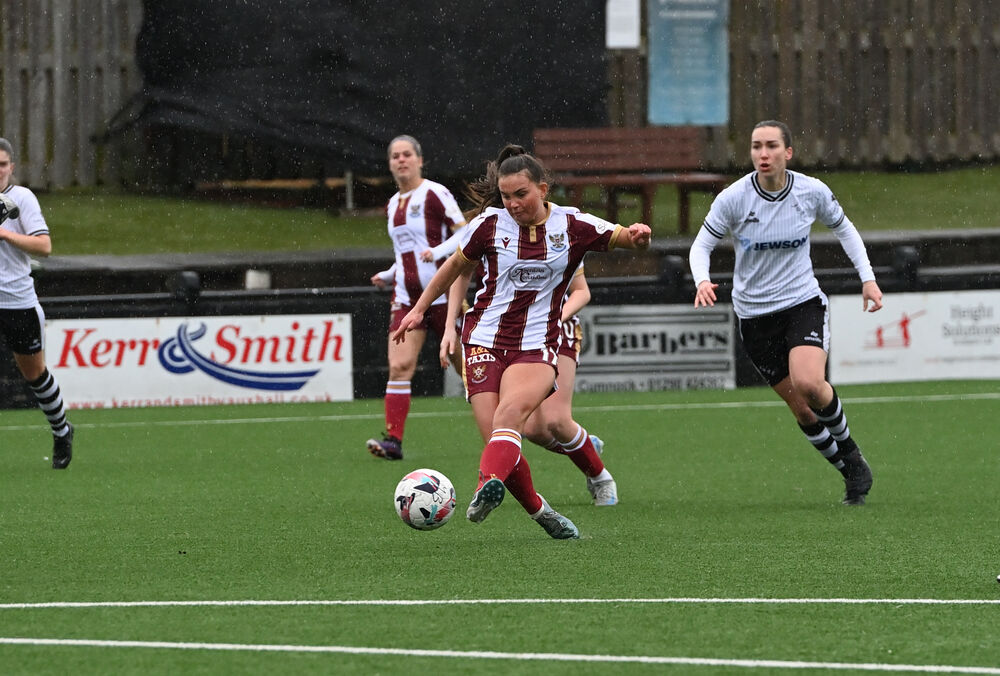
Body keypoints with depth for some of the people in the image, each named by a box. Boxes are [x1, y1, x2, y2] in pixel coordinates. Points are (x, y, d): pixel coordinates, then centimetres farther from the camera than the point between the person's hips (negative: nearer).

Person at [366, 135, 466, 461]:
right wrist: (388, 275, 14)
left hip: (441, 293, -6)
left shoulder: (435, 194, -6)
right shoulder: (393, 205, 16)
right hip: (406, 296, 6)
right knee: (399, 366, -10)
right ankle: (393, 440, -18)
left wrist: (438, 251, -25)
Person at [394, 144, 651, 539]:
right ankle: (539, 511, 7)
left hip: (537, 347, -1)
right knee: (499, 440, -13)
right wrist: (420, 309, 24)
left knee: (511, 411, -32)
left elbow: (623, 238, 2)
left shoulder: (572, 226, 2)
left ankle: (489, 485, -52)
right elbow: (457, 267, 19)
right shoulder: (490, 224, 4)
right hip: (485, 340, 1)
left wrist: (636, 236, -23)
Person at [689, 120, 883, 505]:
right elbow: (702, 244, -4)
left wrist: (867, 277, 6)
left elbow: (842, 228, 11)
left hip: (804, 302, -1)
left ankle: (851, 454, 0)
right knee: (802, 410, 0)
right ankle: (852, 473, 21)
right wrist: (702, 281, -25)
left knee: (808, 384, -26)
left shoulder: (812, 192, -7)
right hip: (754, 314, 1)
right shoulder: (733, 198, -12)